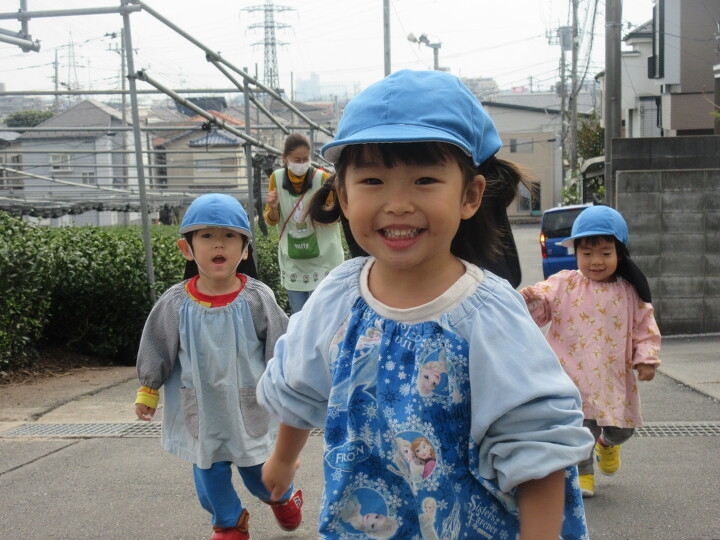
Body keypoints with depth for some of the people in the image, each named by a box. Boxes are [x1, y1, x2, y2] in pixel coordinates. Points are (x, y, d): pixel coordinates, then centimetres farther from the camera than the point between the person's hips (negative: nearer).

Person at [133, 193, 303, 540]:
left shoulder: (257, 299, -13)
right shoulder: (174, 304, -10)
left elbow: (280, 348, -4)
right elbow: (157, 352, 3)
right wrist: (148, 391, 10)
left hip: (248, 407, -1)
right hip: (200, 412, 2)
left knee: (258, 470, 13)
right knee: (208, 472, 12)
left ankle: (283, 497, 46)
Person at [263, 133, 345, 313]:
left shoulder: (322, 177, -12)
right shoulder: (277, 178, -4)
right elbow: (271, 221, 4)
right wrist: (273, 208, -18)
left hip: (322, 260, -3)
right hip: (292, 261, 3)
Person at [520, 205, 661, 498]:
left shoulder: (630, 293, 1)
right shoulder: (563, 284, -4)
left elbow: (645, 328, 5)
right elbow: (540, 307, -9)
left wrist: (646, 358, -7)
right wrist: (529, 299, -31)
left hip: (614, 377, 2)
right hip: (574, 376, -2)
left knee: (622, 427, 13)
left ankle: (607, 443, 48)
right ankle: (582, 473, 20)